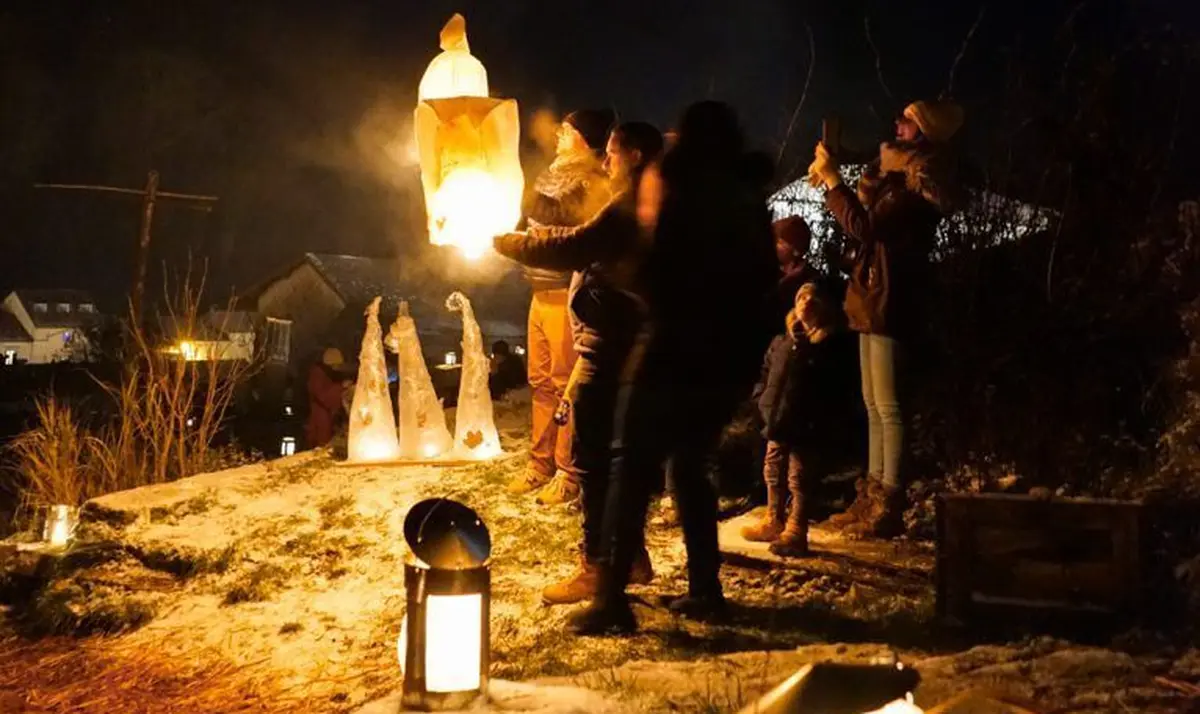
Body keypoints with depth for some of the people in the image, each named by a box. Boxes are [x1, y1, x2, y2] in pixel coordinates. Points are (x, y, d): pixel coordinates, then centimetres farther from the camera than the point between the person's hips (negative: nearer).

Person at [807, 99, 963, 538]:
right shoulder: (896, 179, 15)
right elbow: (864, 225, 21)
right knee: (874, 406, 12)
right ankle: (872, 499, 19)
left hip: (889, 305, -10)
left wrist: (832, 180, -17)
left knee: (888, 408, -8)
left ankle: (889, 508, -4)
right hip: (873, 302, 10)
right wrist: (829, 183, 11)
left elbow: (864, 228, -23)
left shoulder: (917, 189, -16)